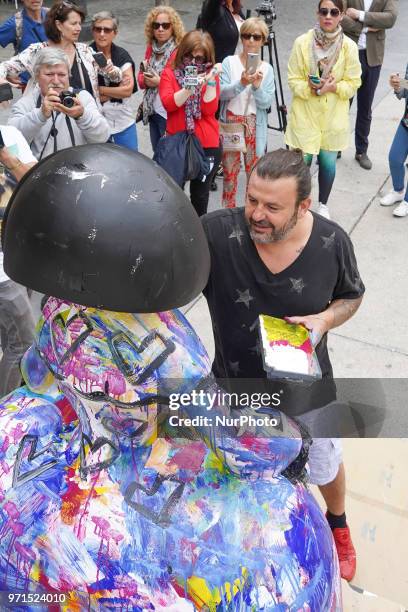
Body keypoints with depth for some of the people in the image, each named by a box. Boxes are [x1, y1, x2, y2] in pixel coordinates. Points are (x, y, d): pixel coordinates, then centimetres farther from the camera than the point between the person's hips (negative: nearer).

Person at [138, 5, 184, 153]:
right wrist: (145, 79, -8)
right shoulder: (151, 48, 9)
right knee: (157, 152, 17)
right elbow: (141, 78, 15)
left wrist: (160, 82, -20)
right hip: (153, 110, 7)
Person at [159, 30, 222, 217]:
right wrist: (189, 87, -25)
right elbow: (168, 103, -14)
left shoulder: (210, 75, 6)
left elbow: (209, 109, -8)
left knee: (200, 194, 7)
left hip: (206, 144, 1)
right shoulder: (170, 73, 4)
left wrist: (211, 82, -17)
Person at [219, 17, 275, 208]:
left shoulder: (266, 69, 1)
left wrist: (257, 85, -25)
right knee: (229, 171, 9)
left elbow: (266, 103, -7)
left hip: (254, 125, 0)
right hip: (230, 123, 0)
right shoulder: (229, 62, -2)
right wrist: (241, 83, -29)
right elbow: (221, 93, -14)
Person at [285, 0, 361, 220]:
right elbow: (293, 80, -6)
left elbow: (353, 84, -4)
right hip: (305, 115, -1)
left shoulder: (349, 46, -7)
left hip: (333, 117, 1)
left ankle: (323, 205, 32)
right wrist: (312, 89, -22)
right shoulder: (302, 42, -8)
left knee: (328, 163, 11)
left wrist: (332, 87, -21)